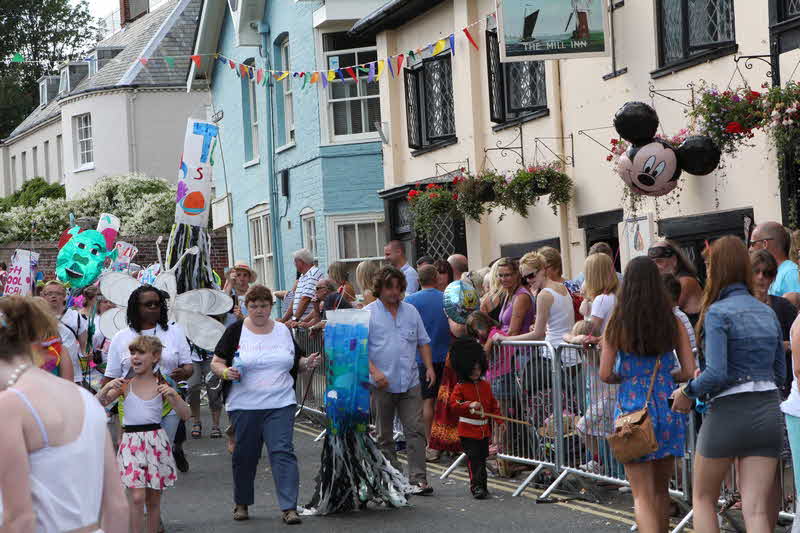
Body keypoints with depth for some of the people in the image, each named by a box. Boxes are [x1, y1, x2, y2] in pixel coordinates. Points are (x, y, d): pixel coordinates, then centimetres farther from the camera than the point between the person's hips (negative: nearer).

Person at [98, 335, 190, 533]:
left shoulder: (162, 386, 4)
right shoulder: (125, 385, 4)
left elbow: (186, 415, 0)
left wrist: (173, 395, -16)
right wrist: (107, 387, -17)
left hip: (156, 442, 1)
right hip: (131, 441, -1)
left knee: (153, 499, 9)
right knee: (137, 497, -12)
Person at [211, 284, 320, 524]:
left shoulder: (283, 331, 11)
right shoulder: (235, 331, 2)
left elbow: (295, 363, 19)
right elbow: (216, 363, 3)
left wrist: (307, 362, -2)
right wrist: (226, 372, -18)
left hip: (280, 405, 1)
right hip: (244, 405, -1)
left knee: (283, 452, -9)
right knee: (245, 455, 7)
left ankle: (289, 508, -11)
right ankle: (241, 503, 26)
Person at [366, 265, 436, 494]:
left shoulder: (411, 311, 11)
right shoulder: (369, 313, -1)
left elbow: (423, 342, 18)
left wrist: (429, 367, 5)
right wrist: (374, 371, -19)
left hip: (410, 383, 2)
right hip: (382, 384, -2)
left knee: (415, 430, -7)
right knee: (384, 435, 7)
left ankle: (418, 478, -7)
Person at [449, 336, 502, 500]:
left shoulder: (485, 385, 10)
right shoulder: (460, 387, -6)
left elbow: (493, 404, 16)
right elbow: (454, 404, -14)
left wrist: (499, 420, 9)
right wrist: (469, 405, -27)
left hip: (484, 430, 6)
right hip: (468, 431, -6)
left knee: (482, 458, 12)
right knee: (474, 458, -11)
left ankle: (482, 485, 21)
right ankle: (476, 486, -11)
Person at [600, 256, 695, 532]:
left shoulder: (617, 323, -7)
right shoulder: (672, 322, -2)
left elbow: (605, 374, -8)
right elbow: (689, 371, -3)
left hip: (632, 408, -3)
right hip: (667, 407, 3)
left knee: (643, 496, 0)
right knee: (661, 489, 20)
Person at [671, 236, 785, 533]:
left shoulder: (718, 312, -9)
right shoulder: (768, 313, 12)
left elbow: (716, 373, -18)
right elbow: (780, 374, 14)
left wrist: (688, 393, -3)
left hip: (728, 413, -5)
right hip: (768, 413, 5)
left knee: (703, 498, 15)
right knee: (757, 509, 2)